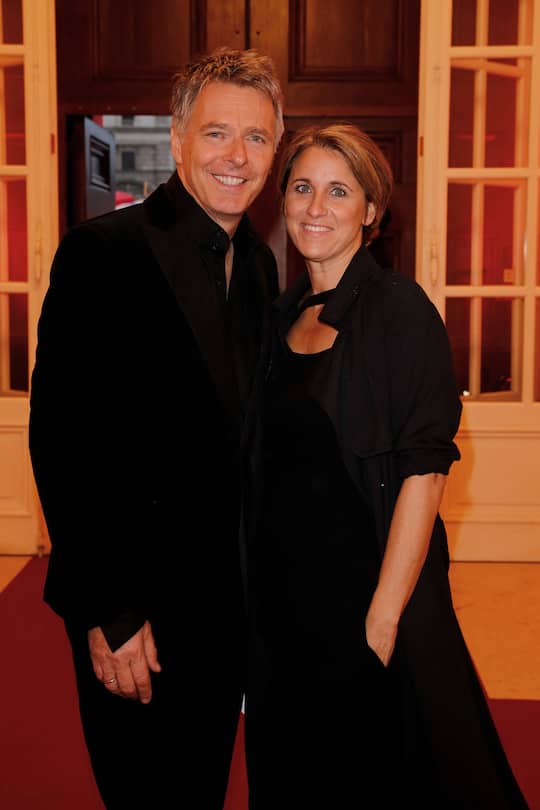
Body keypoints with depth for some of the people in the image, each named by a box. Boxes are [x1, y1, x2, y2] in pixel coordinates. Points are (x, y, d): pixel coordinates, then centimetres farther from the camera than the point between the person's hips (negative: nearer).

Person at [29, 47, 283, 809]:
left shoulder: (259, 263, 7)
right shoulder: (103, 251, -15)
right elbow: (62, 437, -19)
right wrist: (109, 610, -19)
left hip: (230, 596, 7)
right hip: (137, 605, -6)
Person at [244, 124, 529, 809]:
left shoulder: (401, 309, -12)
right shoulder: (283, 315, 7)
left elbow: (425, 470, -17)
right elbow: (273, 458, 11)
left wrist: (384, 617, -20)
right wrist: (255, 590, 5)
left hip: (367, 572, -6)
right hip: (281, 585, 6)